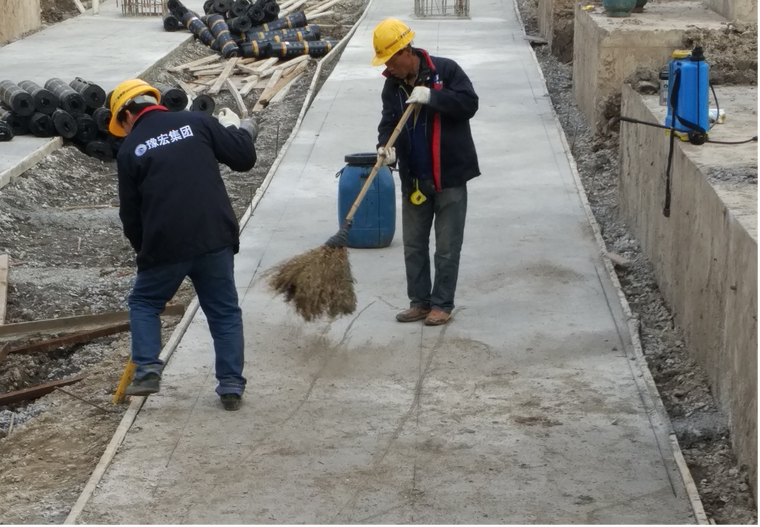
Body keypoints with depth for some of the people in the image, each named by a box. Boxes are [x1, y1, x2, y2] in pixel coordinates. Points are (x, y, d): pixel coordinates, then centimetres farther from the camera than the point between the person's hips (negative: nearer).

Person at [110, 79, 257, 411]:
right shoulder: (197, 122, 4)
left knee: (144, 303, 20)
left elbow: (130, 213, 6)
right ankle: (231, 386, 10)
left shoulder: (129, 150, 3)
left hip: (164, 244, -1)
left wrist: (143, 249, 21)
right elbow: (244, 158, 2)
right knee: (224, 311, 12)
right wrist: (237, 128, 21)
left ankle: (147, 370, 7)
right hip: (216, 238, 1)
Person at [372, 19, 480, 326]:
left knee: (447, 247, 1)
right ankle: (419, 301, 22)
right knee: (413, 245, 11)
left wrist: (431, 96, -27)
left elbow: (469, 103, -18)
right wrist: (385, 145, -19)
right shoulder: (392, 85, 4)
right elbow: (389, 122, 2)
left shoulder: (445, 70, -11)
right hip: (414, 179, 6)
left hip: (449, 176, -5)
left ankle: (442, 304, 10)